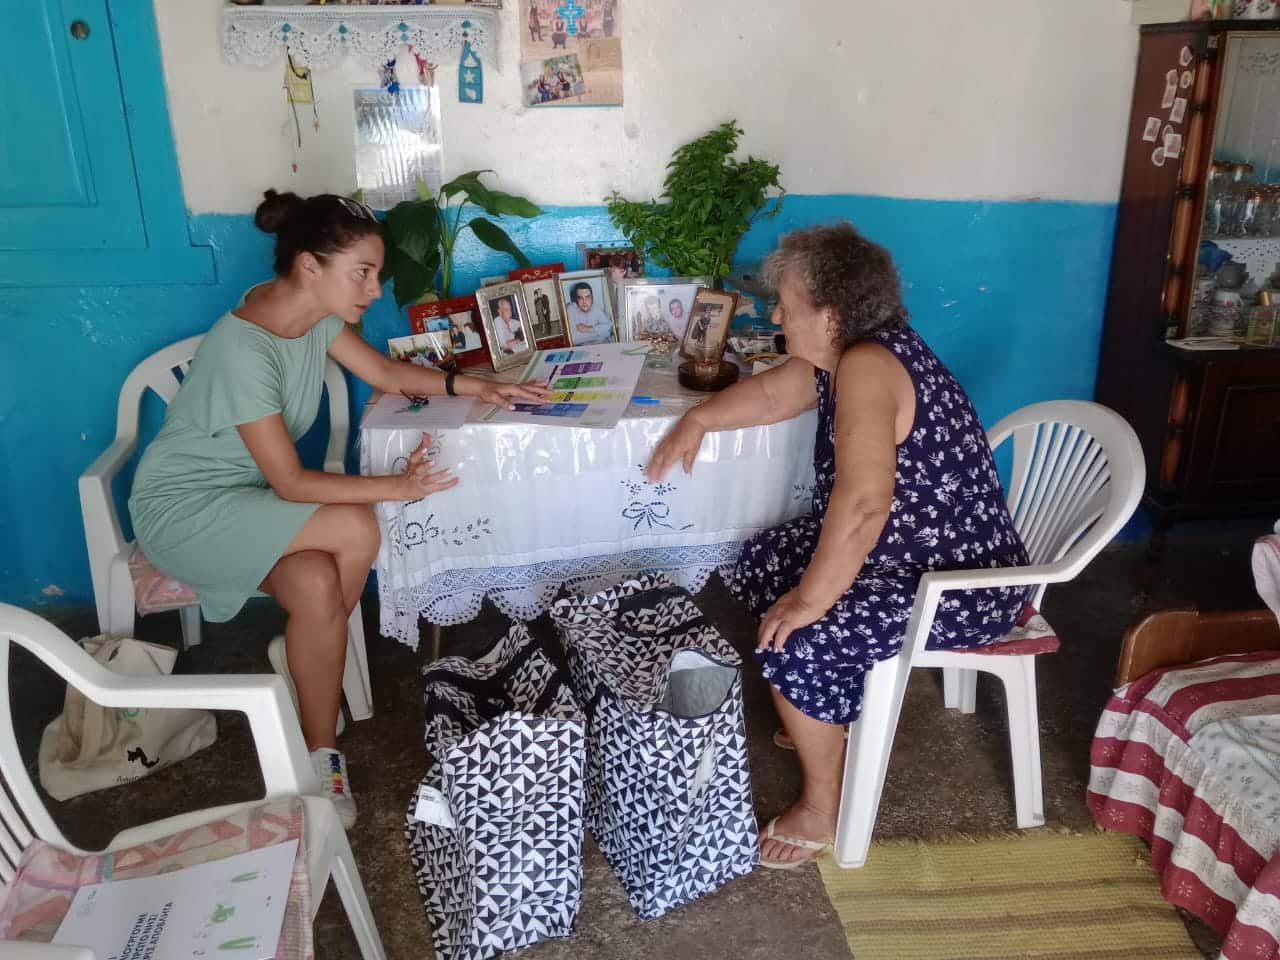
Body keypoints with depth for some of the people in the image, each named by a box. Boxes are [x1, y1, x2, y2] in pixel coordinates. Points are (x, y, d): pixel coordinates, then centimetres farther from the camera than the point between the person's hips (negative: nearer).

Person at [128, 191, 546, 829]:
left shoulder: (314, 312, -6)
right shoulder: (243, 349, -30)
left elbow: (384, 373, 8)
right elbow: (290, 482, -27)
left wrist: (476, 388, -4)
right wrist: (396, 486, -30)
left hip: (244, 493, 7)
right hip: (183, 508, -7)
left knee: (318, 585, -24)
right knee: (355, 531, -25)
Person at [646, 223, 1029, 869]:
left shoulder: (866, 365, -29)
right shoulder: (841, 355, 0)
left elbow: (862, 506, -38)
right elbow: (771, 392, 19)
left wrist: (809, 602, -29)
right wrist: (699, 419, 6)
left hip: (963, 586, -10)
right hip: (910, 549, 10)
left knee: (795, 642, -21)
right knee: (762, 564, 14)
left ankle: (821, 809, 3)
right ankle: (824, 719, 31)